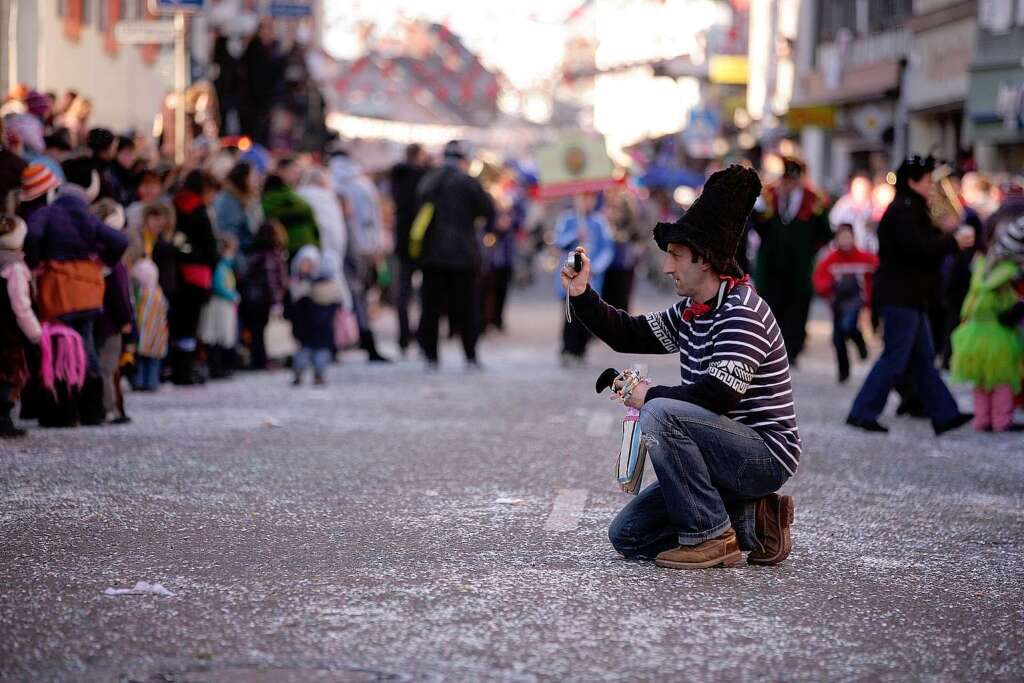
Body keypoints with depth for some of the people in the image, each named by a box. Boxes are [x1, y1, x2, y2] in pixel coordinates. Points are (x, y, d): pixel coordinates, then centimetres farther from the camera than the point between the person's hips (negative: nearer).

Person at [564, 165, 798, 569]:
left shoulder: (742, 311, -19)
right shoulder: (691, 311, 10)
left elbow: (717, 395, -28)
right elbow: (630, 335, 18)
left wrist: (651, 396, -14)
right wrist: (581, 295, 4)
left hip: (766, 454, -9)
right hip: (735, 455, 9)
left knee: (660, 414, -31)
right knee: (628, 536, 5)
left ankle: (711, 535, -19)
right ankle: (752, 521, 8)